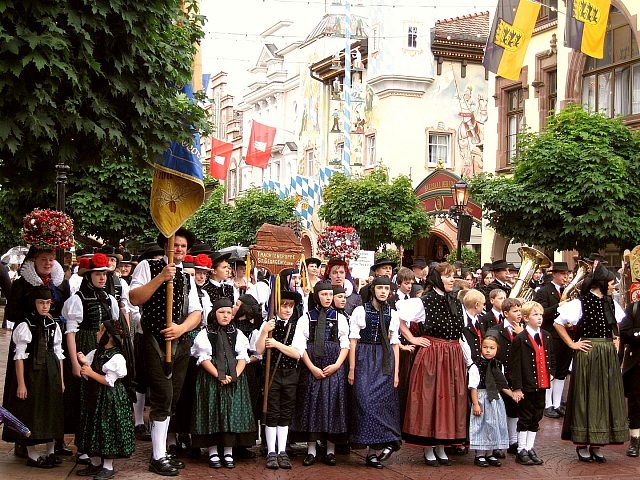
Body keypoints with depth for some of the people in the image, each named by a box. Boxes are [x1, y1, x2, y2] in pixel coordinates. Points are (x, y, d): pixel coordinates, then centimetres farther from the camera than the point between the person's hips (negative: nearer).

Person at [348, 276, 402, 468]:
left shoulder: (392, 314, 9)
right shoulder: (360, 311, 1)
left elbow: (395, 344, 10)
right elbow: (353, 340, 0)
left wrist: (396, 372, 4)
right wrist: (351, 369, -5)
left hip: (385, 362, 2)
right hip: (364, 360, -2)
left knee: (382, 400, -3)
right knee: (365, 400, -12)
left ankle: (372, 450, 1)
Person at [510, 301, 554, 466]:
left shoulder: (546, 337, 9)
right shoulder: (520, 339, -11)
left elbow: (550, 357, 22)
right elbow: (515, 365, -13)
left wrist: (551, 372, 6)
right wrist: (516, 388, -15)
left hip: (542, 385, 6)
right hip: (527, 386, -6)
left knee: (536, 419, 12)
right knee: (525, 419, 2)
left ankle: (530, 449, 22)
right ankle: (522, 451, 11)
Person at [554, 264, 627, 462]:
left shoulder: (610, 303, 10)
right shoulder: (581, 303, -10)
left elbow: (616, 324, 28)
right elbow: (558, 323, -9)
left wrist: (613, 342, 12)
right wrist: (572, 344, -9)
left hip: (608, 355, 6)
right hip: (588, 354, -6)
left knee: (605, 397, 6)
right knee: (586, 397, 0)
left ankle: (597, 444, 14)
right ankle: (582, 444, 9)